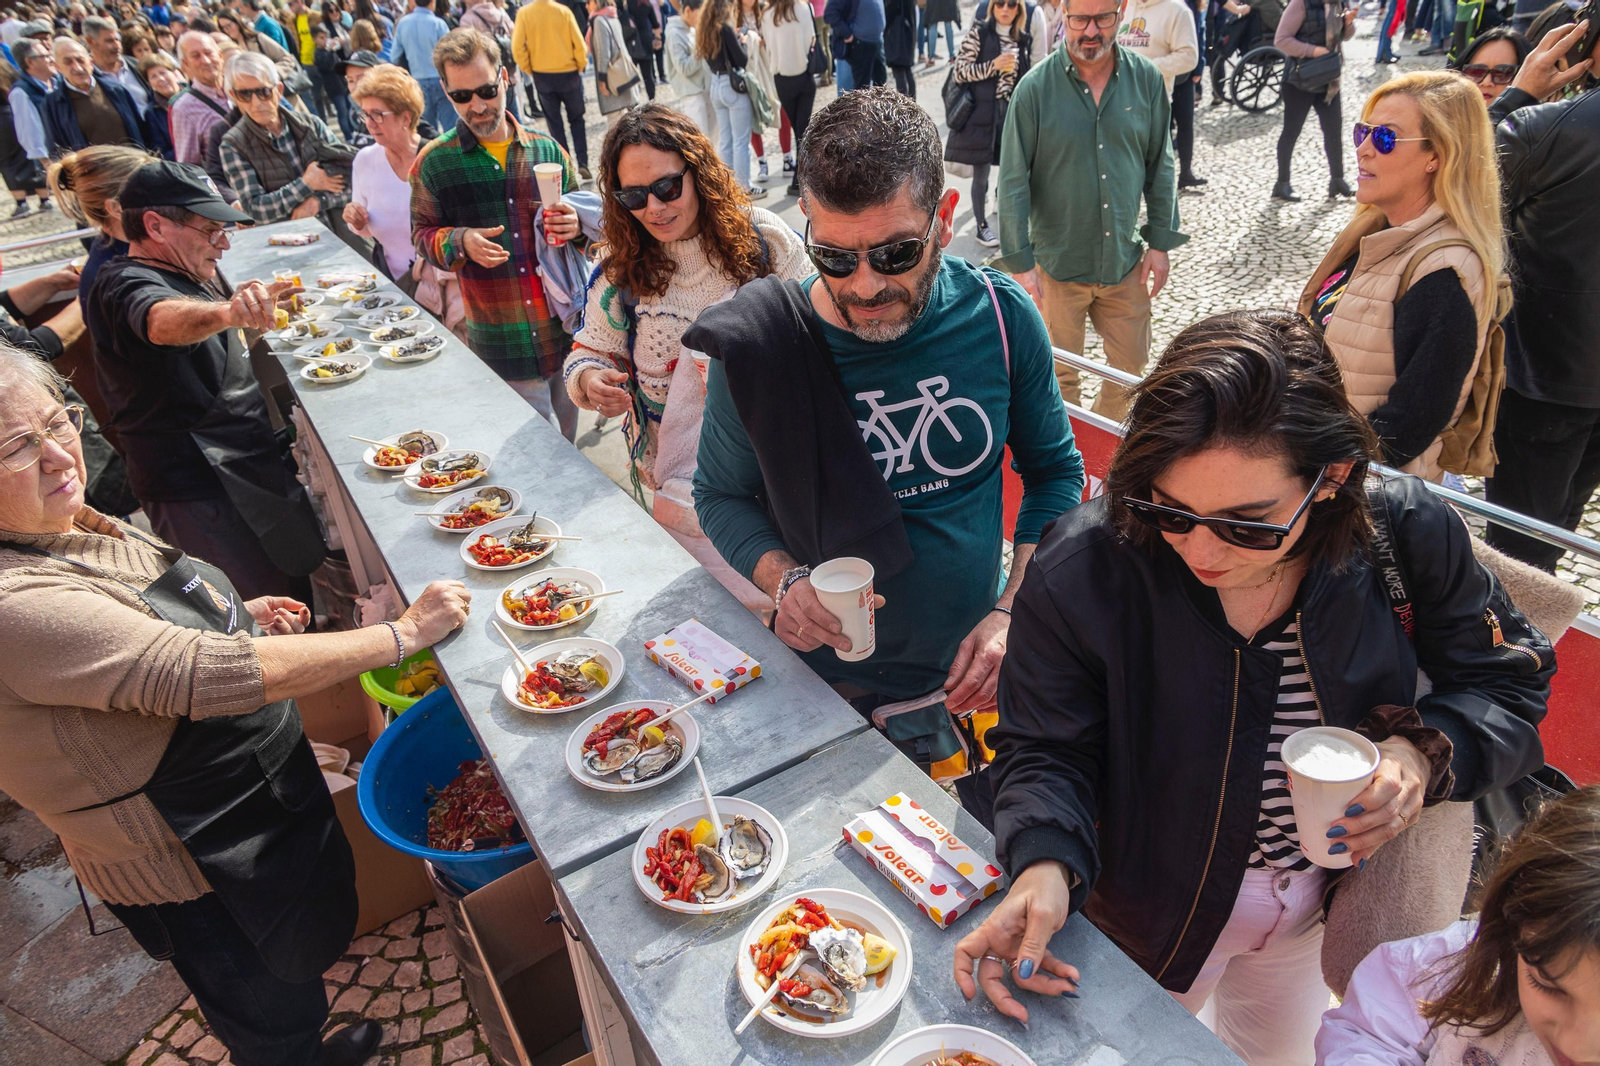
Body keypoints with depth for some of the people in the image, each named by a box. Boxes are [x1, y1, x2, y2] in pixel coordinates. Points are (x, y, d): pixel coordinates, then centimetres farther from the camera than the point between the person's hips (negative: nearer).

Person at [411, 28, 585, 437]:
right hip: (499, 339, -2)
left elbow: (584, 214, 15)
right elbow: (422, 234, 7)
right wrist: (461, 242, -15)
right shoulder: (434, 161, 0)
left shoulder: (546, 149, 4)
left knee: (569, 438, 16)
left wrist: (575, 225, -9)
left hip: (566, 327, 2)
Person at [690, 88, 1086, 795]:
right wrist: (784, 580, -20)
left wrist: (1013, 613, -10)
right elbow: (722, 494, 0)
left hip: (978, 680, 3)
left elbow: (1055, 471, 2)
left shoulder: (998, 316, -12)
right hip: (835, 698, -2)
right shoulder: (758, 347, -17)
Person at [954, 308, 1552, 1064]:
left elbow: (1505, 684, -6)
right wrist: (1045, 865, -39)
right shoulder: (1080, 572, -31)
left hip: (1325, 908, 4)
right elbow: (1045, 751, -20)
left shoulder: (1410, 539, -22)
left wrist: (1427, 753, -26)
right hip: (1150, 912, -3)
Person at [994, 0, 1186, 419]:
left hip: (1126, 260, 3)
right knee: (1060, 375, 8)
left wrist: (1161, 243, 4)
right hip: (1057, 263, -3)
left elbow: (1160, 165, 6)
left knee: (1132, 363, 12)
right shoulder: (1034, 89, -10)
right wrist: (1020, 263, -13)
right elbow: (1013, 181, -9)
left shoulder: (1147, 80, -1)